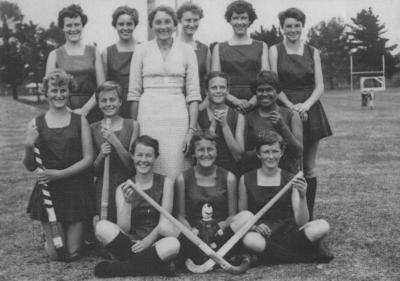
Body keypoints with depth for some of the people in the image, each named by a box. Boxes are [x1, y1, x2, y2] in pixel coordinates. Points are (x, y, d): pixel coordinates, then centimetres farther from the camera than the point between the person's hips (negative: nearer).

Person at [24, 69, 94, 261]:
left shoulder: (80, 121, 0)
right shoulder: (36, 124, 1)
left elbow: (88, 159, -3)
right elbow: (30, 167, 3)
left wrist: (60, 173, -14)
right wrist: (28, 147, -17)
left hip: (76, 188, 0)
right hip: (48, 190, 0)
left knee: (72, 254, 2)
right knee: (56, 254, 3)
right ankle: (48, 239, 36)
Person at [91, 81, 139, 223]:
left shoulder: (132, 125, 1)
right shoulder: (93, 129, 4)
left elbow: (132, 165, -4)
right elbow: (93, 170, 7)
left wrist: (115, 141, -14)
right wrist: (101, 155, -13)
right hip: (103, 188, 1)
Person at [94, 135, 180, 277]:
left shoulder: (165, 182, 4)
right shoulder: (123, 189, 6)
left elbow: (165, 223, -3)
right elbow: (123, 229, -4)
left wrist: (148, 241, -17)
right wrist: (127, 202, -19)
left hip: (155, 245, -1)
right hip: (130, 243, 1)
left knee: (173, 244, -36)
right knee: (102, 227, -25)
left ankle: (117, 268, -20)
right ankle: (152, 265, -21)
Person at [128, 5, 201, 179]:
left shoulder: (187, 51, 5)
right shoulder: (142, 51, 6)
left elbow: (193, 93, 1)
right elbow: (134, 92, 7)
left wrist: (192, 130, -6)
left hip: (178, 116, 0)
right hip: (149, 114, 0)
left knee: (175, 171, -4)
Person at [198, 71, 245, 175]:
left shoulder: (238, 117, 5)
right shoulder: (198, 115, 4)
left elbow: (238, 156, -2)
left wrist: (224, 125, -8)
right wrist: (213, 125, -9)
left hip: (230, 172, 1)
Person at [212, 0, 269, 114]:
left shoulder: (261, 47, 14)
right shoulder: (219, 48, 12)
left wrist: (253, 101, -12)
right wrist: (236, 101, -11)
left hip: (256, 105, 1)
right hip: (228, 106, 0)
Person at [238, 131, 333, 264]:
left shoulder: (290, 180, 2)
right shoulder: (246, 179, 1)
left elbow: (301, 222, -6)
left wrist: (302, 197, -23)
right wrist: (253, 226, -15)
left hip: (286, 230, 0)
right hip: (260, 233, 0)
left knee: (323, 226, -26)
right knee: (249, 240, -39)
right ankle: (310, 253, -17)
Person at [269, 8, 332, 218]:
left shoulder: (313, 52, 10)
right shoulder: (275, 51, 4)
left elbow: (319, 87, 4)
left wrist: (306, 104, -14)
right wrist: (291, 106, -16)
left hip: (309, 110, 2)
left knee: (308, 168, 3)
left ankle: (308, 217, 12)